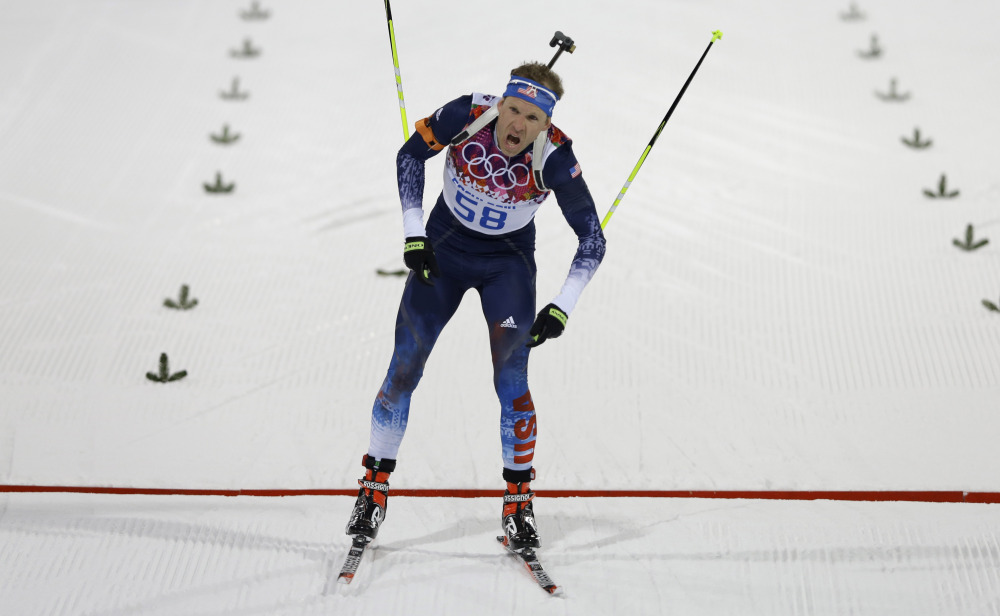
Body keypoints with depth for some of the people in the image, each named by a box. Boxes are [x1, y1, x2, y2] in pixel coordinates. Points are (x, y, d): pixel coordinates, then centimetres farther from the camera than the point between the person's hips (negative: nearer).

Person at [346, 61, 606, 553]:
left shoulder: (555, 157, -26)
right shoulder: (468, 115, -24)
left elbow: (592, 239, -16)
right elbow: (410, 155, -5)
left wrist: (562, 307, -23)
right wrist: (414, 233, -10)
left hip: (509, 260, -1)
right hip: (443, 248, 1)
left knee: (511, 380, -12)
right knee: (404, 368, -4)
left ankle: (519, 500, 4)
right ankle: (374, 488, 9)